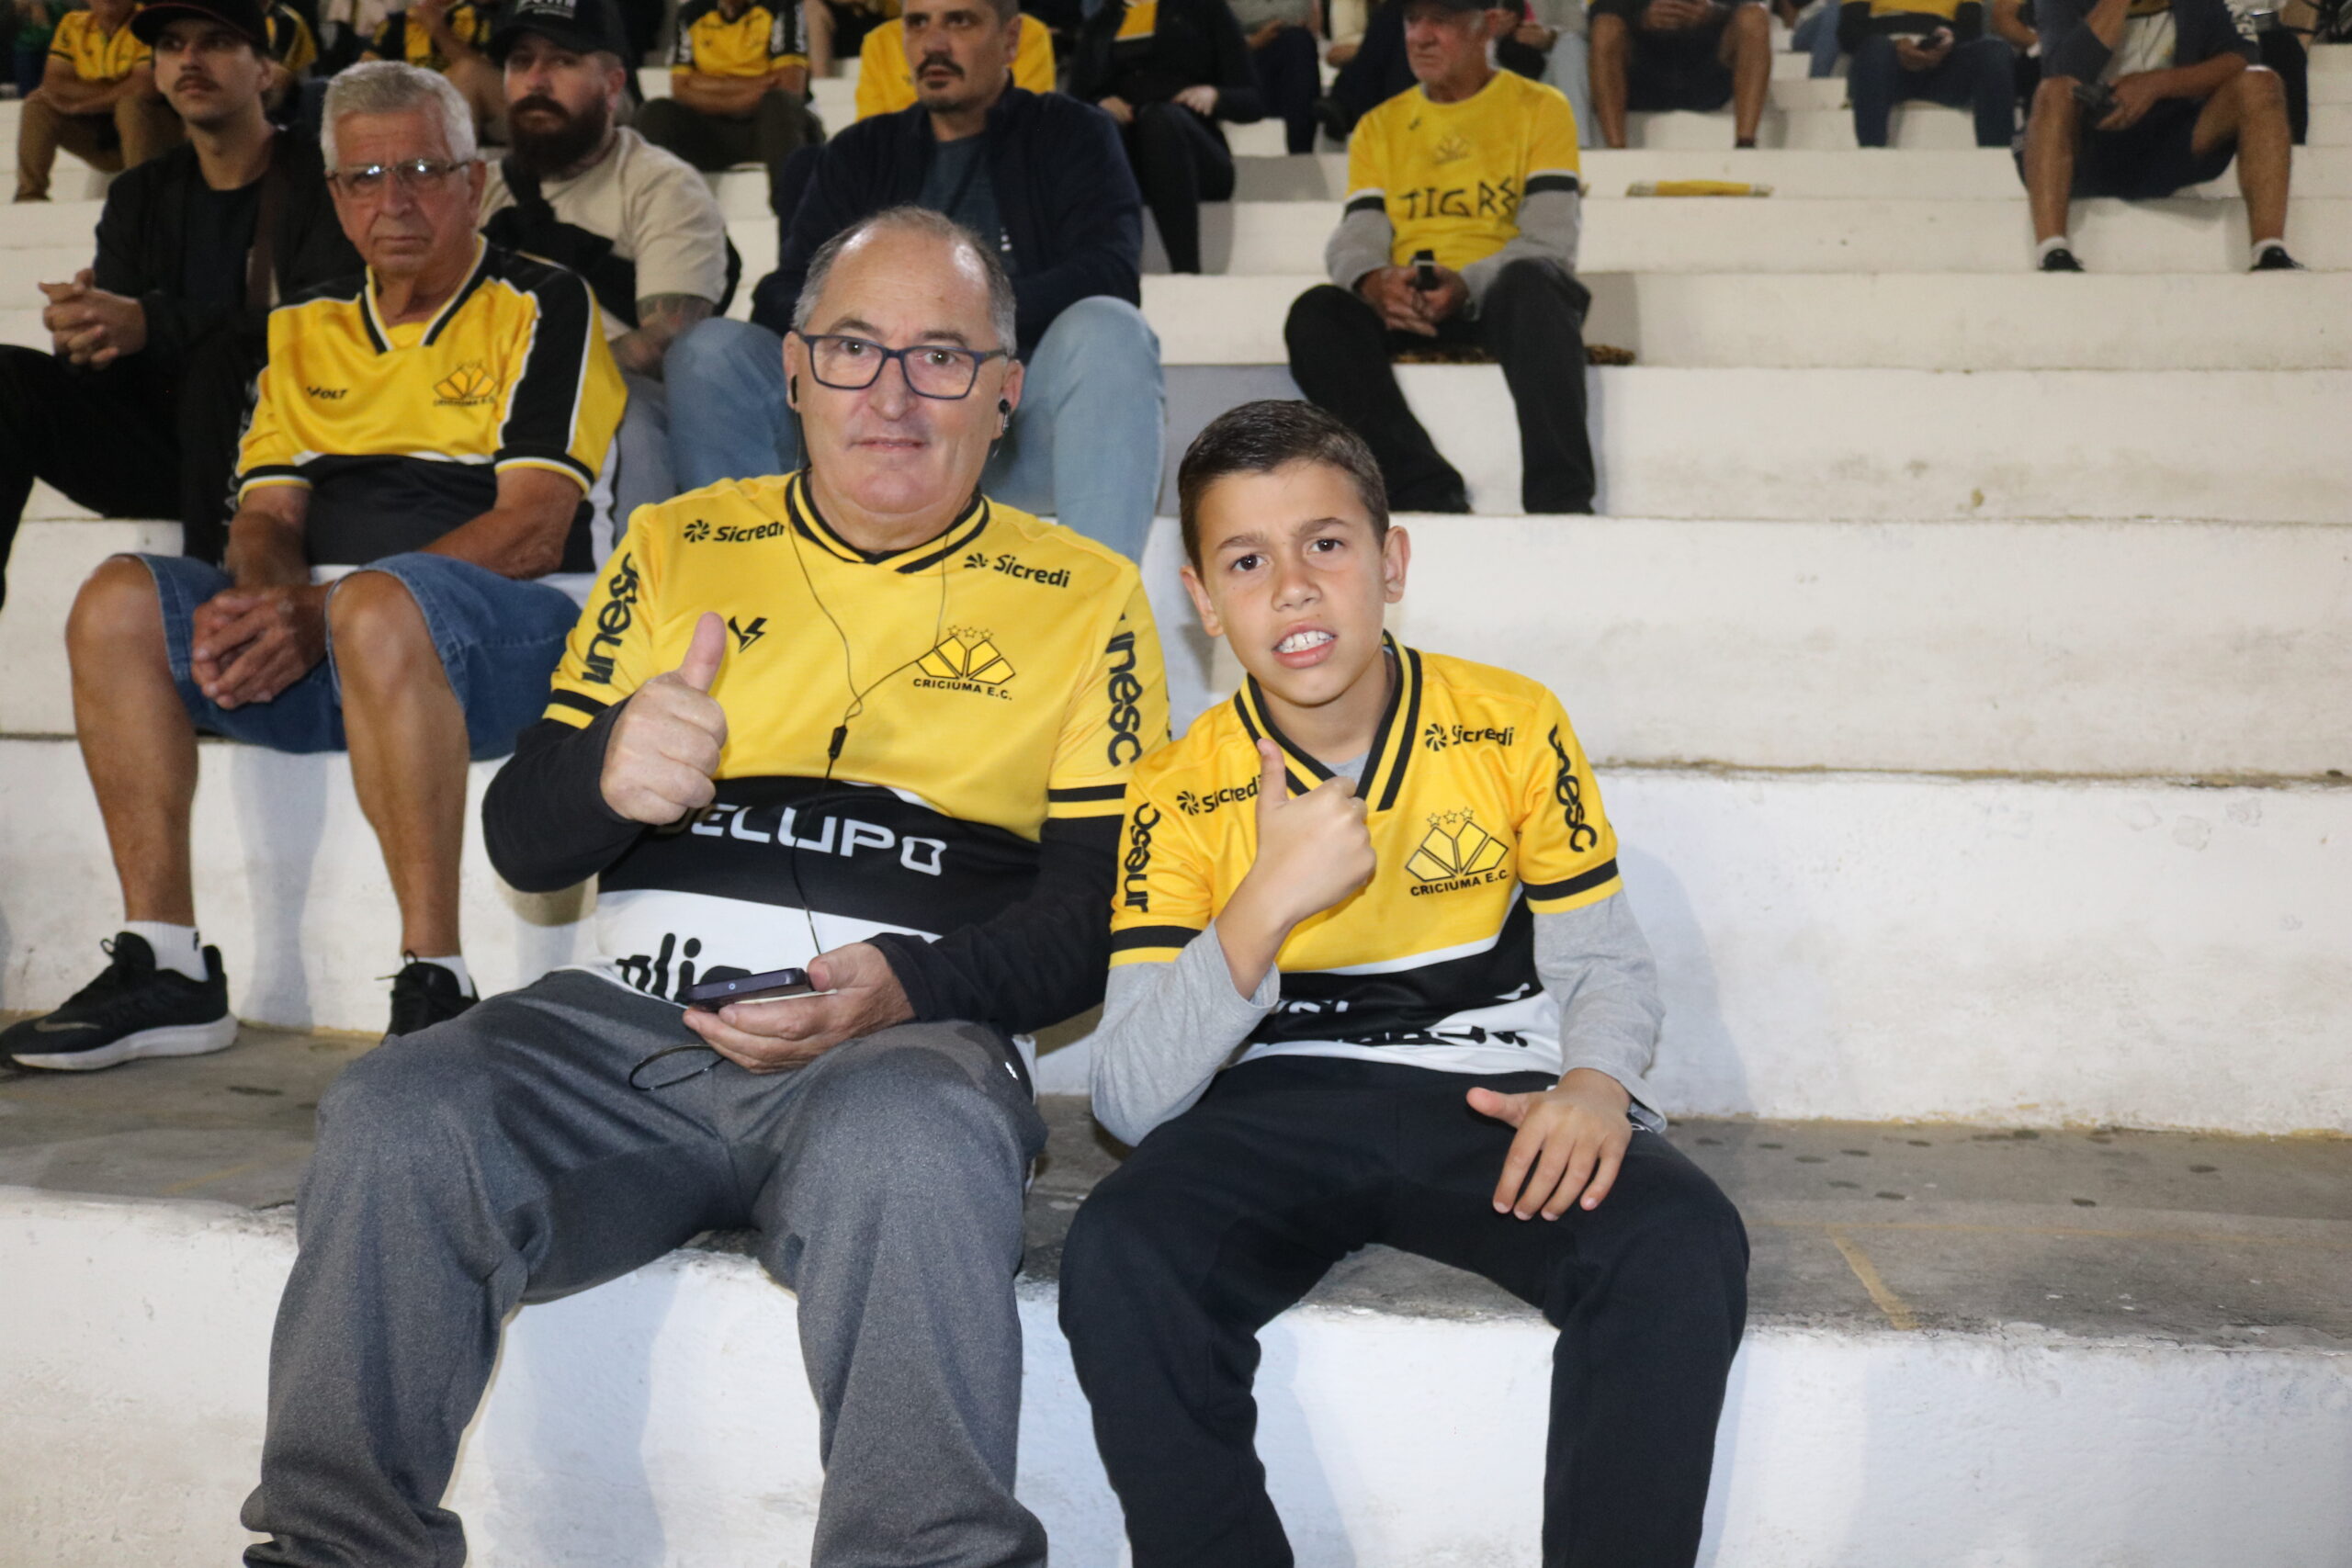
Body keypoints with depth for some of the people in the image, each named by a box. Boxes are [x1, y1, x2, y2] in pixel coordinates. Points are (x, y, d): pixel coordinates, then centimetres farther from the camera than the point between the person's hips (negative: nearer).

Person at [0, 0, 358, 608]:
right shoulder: (138, 196, 13)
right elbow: (115, 368, 5)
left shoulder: (316, 179, -4)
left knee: (220, 355, -33)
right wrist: (85, 335, -21)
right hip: (165, 453, 5)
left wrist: (153, 325, -28)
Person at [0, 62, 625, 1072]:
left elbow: (532, 532, -11)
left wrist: (319, 610, -19)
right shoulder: (305, 330, 20)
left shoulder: (543, 307, 1)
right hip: (323, 650, 6)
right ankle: (165, 970, -9)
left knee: (375, 604, -37)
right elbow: (267, 515, 15)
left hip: (516, 629, -6)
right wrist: (261, 603, -12)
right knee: (120, 601, -13)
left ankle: (434, 986, -32)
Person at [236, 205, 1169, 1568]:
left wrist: (904, 987, -15)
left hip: (911, 1036, -2)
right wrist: (605, 773, -11)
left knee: (903, 1141, -37)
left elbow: (1101, 910, 5)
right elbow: (520, 842, 14)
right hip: (633, 1015, 3)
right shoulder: (680, 548, 18)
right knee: (395, 1121, -26)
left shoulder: (1084, 598, 11)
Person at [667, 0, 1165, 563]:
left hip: (1028, 433, -2)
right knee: (710, 350, -15)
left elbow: (1110, 268, -10)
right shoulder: (860, 153, 17)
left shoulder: (1069, 134, 9)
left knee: (1106, 330, -31)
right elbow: (782, 295, 5)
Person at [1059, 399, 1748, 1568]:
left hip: (1496, 1094, 1)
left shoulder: (1514, 729, 2)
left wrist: (1593, 1085, -13)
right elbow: (1128, 1100, -8)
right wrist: (1268, 902, -22)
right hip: (1275, 1108, 0)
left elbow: (1603, 960, 11)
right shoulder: (1178, 797, -1)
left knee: (1681, 1245, -30)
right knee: (1117, 1257, -31)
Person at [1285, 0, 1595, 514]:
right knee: (1316, 311, -27)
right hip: (1404, 309, 3)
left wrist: (1467, 285, -25)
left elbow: (1551, 238, -5)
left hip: (1502, 299, -3)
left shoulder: (1540, 107, 8)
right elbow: (1357, 236, 5)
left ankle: (1561, 504, -42)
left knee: (1531, 281, -37)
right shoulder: (1379, 124, 19)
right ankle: (1428, 494, -36)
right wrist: (1372, 280, -21)